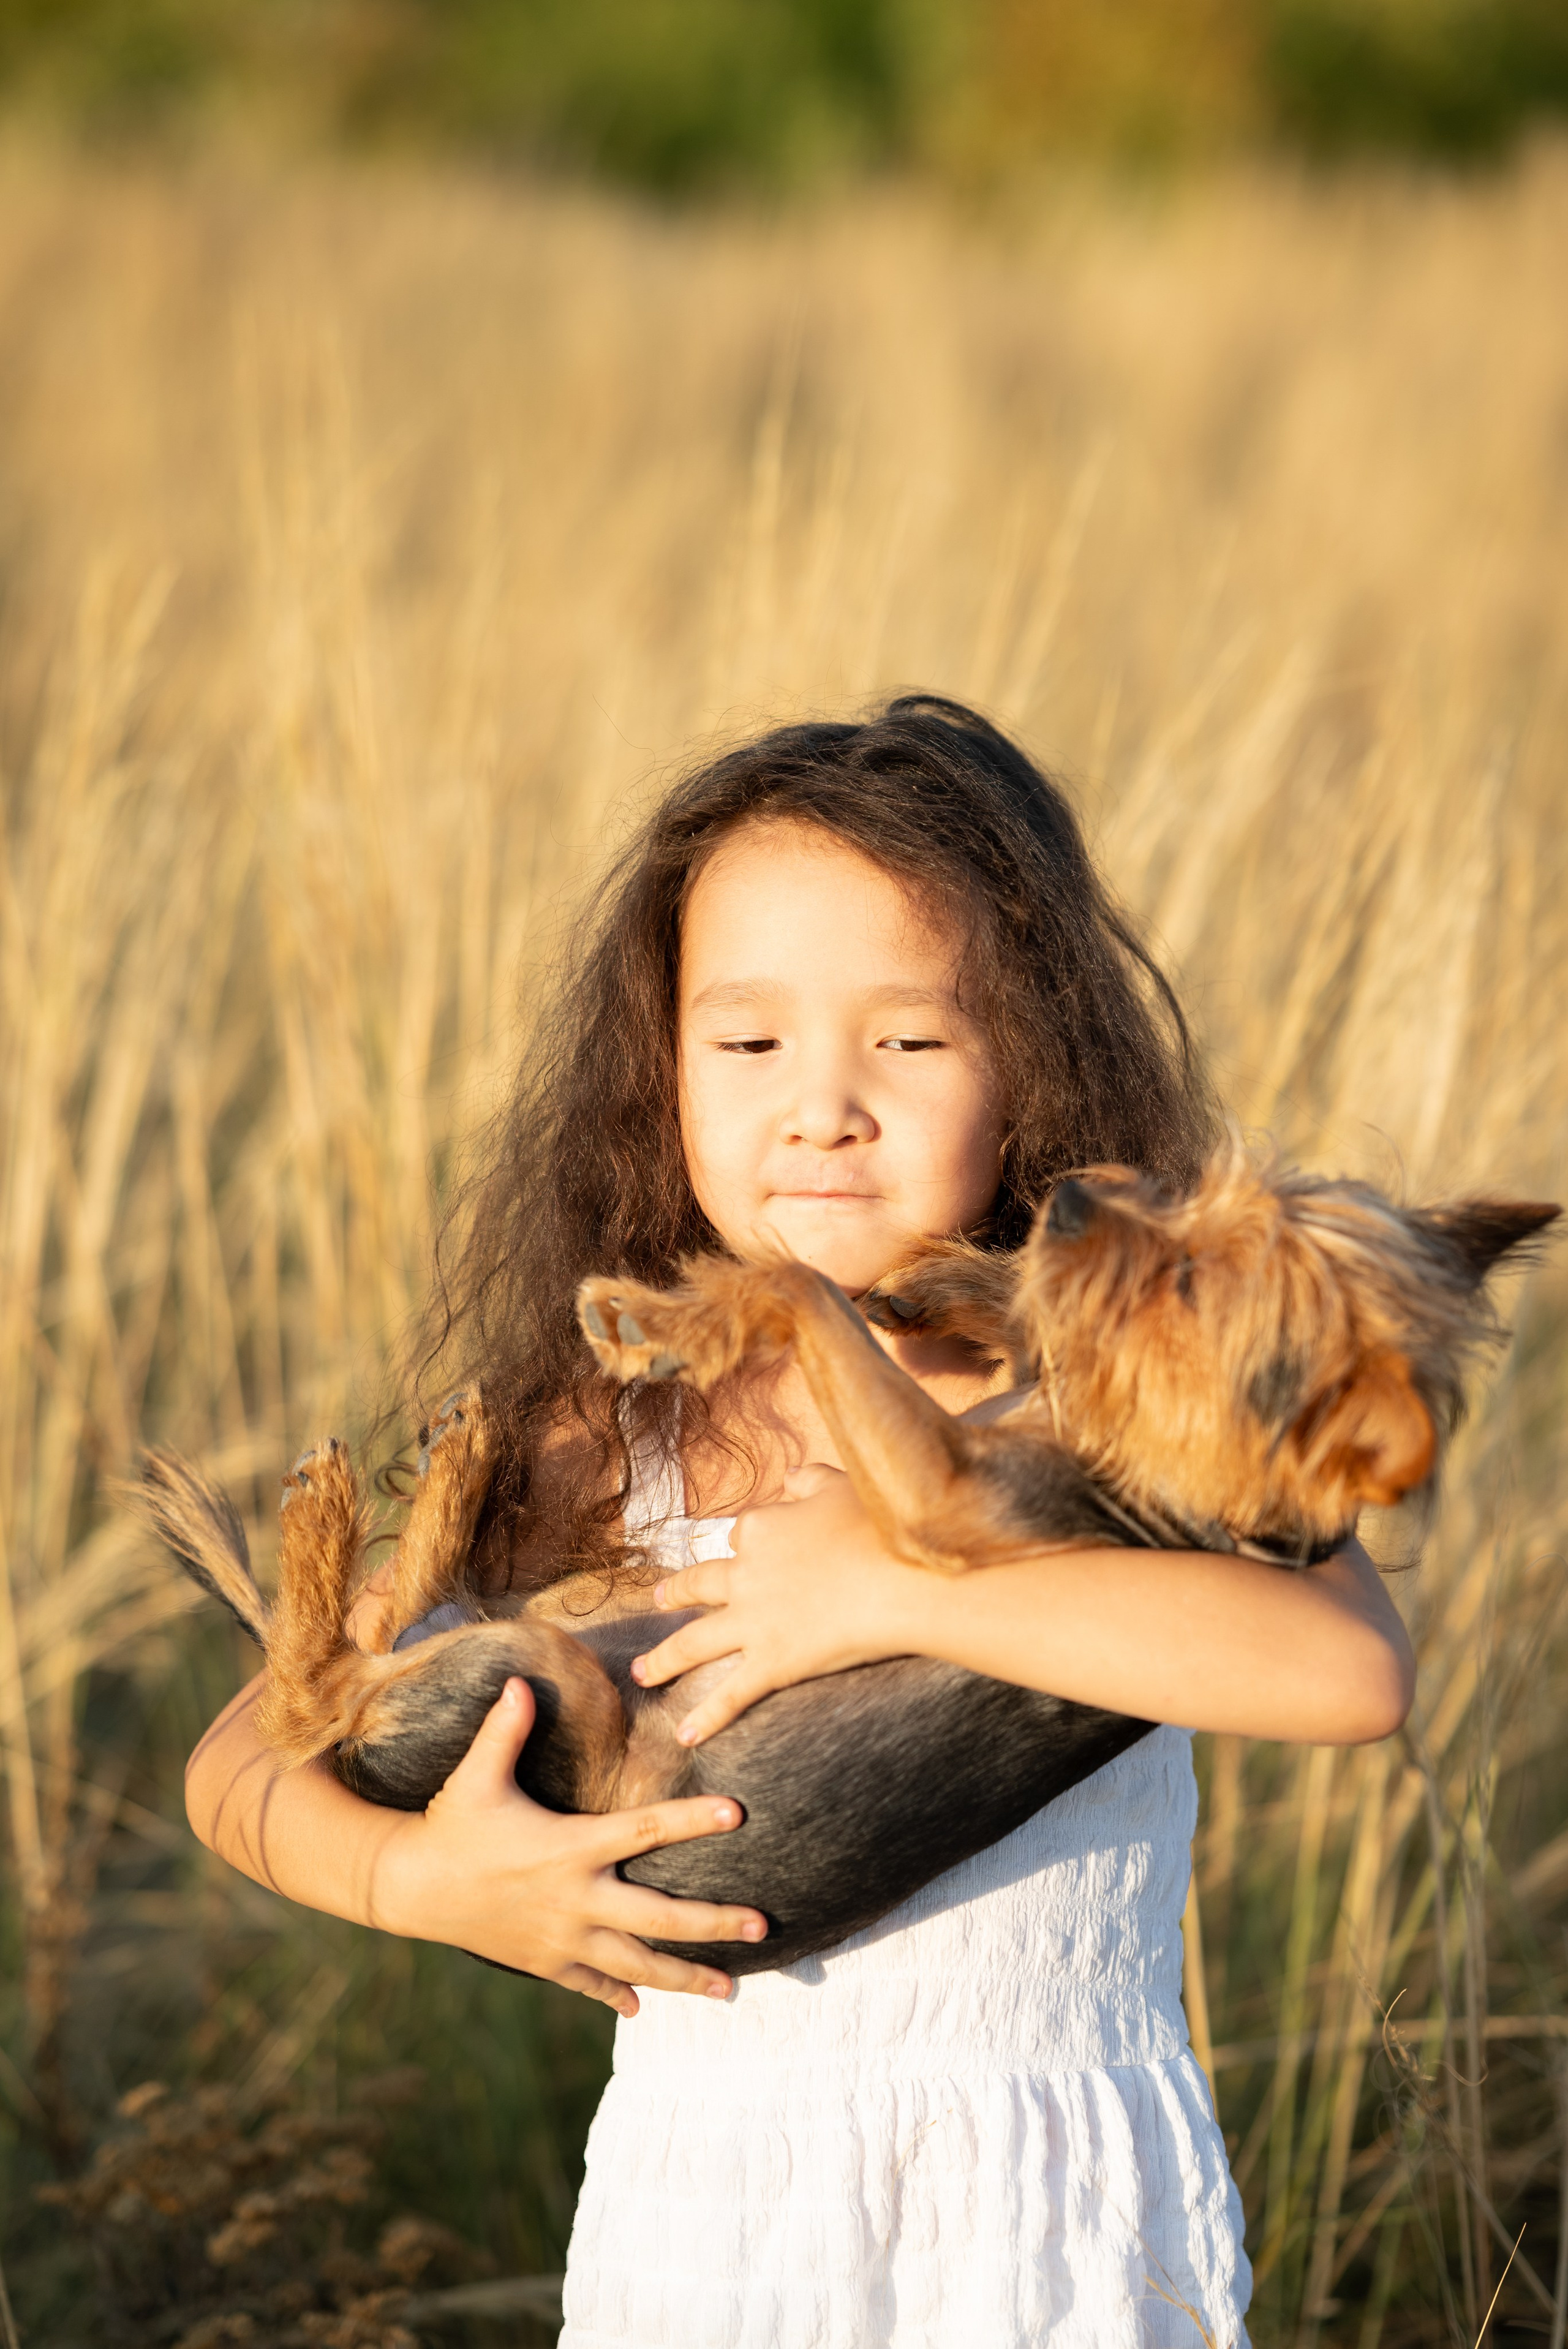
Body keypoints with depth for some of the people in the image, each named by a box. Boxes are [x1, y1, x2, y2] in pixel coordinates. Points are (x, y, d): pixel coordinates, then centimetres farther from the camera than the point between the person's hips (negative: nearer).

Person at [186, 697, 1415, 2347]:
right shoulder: (612, 1447, -2)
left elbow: (1353, 1666, -28)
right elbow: (242, 1759, 2)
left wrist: (897, 1586, -25)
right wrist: (420, 1876, -19)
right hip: (710, 2204, 2)